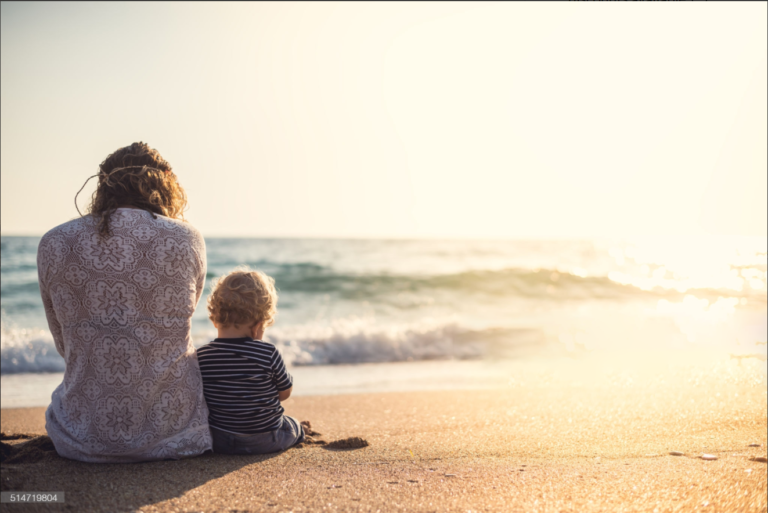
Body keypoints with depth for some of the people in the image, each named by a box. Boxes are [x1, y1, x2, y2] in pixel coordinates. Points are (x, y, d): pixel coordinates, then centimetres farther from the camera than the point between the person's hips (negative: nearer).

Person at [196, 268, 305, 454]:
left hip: (218, 442, 1)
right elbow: (285, 393, -4)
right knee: (295, 426, 30)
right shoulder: (268, 354, -20)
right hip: (267, 441, -1)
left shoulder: (200, 357, -11)